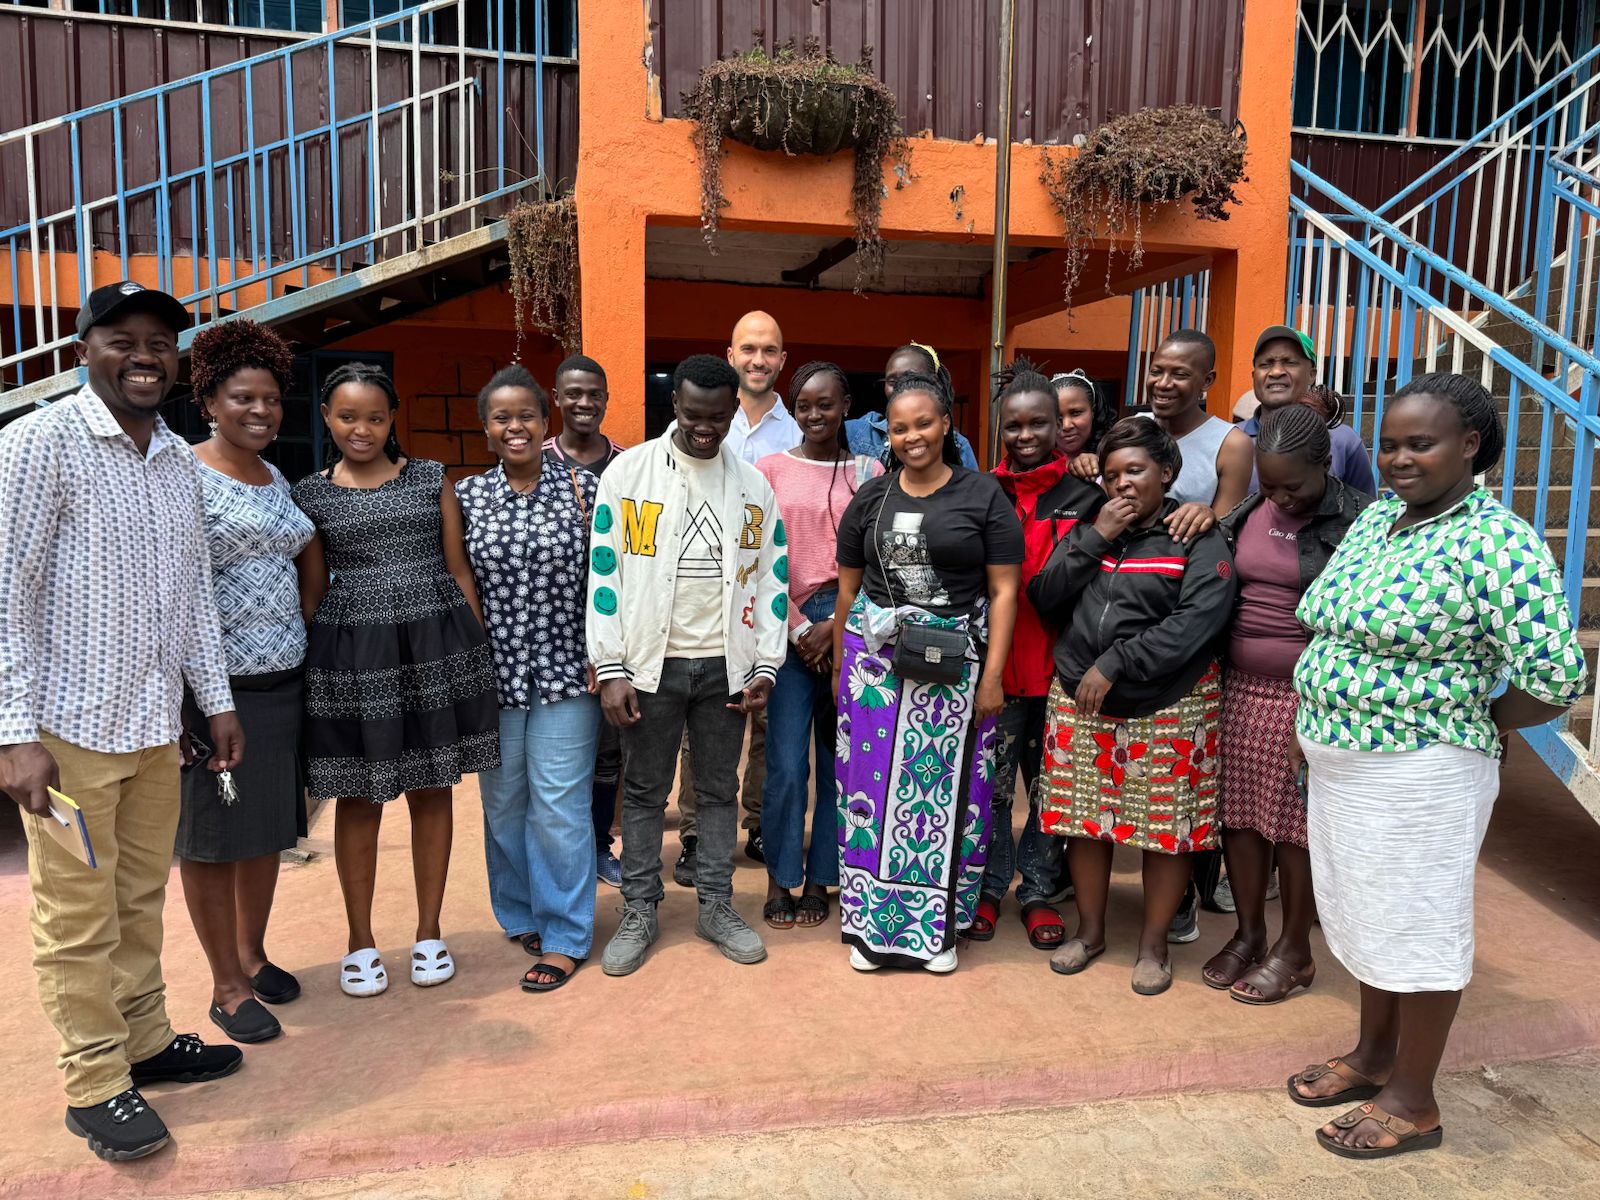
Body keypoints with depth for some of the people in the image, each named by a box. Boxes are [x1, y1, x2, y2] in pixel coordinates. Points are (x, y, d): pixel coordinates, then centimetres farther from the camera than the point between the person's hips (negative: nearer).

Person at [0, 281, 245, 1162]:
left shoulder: (178, 459, 10)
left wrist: (217, 701, 14)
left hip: (156, 724, 6)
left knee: (142, 899, 17)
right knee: (78, 918, 6)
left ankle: (145, 1041, 32)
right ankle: (95, 1084, 20)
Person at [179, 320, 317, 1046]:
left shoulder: (276, 480, 12)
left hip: (282, 679, 7)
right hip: (217, 683, -7)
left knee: (270, 827, 15)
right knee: (214, 835, 5)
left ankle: (252, 954, 33)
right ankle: (228, 986, 18)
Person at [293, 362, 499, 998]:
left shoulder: (431, 479, 6)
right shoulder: (312, 494, 5)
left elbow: (459, 570, 7)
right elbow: (310, 592, 8)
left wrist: (477, 651, 3)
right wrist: (304, 668, 4)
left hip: (435, 645, 1)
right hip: (352, 652, 0)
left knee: (430, 790, 9)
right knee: (359, 797, 7)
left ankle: (429, 933, 24)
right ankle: (360, 940, 24)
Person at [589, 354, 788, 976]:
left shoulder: (753, 485, 5)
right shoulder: (628, 471, -3)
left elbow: (772, 578, 7)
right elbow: (604, 572, -5)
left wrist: (765, 667, 1)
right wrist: (610, 669, -9)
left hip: (725, 664, 2)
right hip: (651, 662, -2)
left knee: (719, 790, 12)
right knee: (644, 791, 8)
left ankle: (717, 906, 26)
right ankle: (639, 913, 22)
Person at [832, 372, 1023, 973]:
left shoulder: (983, 495, -1)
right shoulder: (870, 499, 8)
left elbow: (1003, 591, -3)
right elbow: (848, 588, 12)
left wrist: (992, 675, -8)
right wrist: (839, 667, 11)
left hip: (954, 663, -2)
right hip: (875, 658, 3)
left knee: (945, 788, 4)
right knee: (872, 783, 6)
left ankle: (937, 925, 21)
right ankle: (872, 921, 21)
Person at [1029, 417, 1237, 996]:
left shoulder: (1198, 539, -4)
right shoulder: (1087, 531, 11)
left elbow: (1199, 618, -18)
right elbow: (1044, 597, 1)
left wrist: (1115, 665, -20)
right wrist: (1095, 538, -9)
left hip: (1168, 708, -4)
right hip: (1079, 702, 4)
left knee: (1167, 826, 5)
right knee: (1084, 818, 12)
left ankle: (1153, 944, 23)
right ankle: (1089, 931, 30)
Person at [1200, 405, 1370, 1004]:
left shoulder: (1356, 521, -8)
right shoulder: (1249, 512, 7)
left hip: (1310, 698, -5)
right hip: (1242, 689, 5)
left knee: (1298, 821, 6)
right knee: (1240, 813, 11)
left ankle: (1293, 949, 24)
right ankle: (1248, 933, 29)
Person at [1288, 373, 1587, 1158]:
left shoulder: (1497, 543, -18)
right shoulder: (1373, 518, 6)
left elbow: (1557, 679, -20)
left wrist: (1464, 727, -7)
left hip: (1418, 777, -7)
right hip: (1337, 764, 7)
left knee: (1417, 928, 8)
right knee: (1365, 912, 20)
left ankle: (1412, 1102, 27)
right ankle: (1374, 1055, 41)